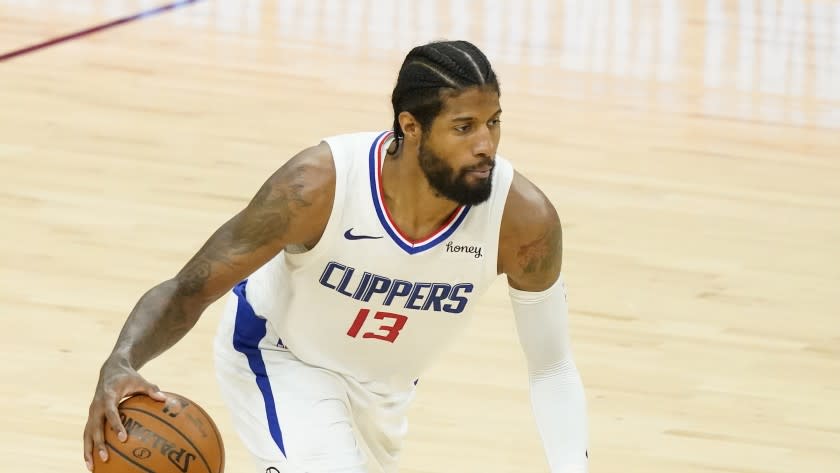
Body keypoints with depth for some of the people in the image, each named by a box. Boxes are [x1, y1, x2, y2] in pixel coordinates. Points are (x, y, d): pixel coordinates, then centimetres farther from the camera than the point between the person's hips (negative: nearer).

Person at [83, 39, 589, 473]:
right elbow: (190, 289, -30)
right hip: (280, 356, -5)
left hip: (386, 382, 5)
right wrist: (120, 365, -49)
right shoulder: (319, 185, -37)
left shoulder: (523, 218, -31)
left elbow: (552, 368, -16)